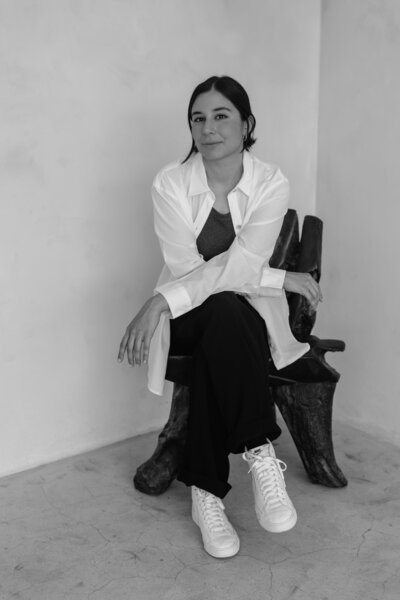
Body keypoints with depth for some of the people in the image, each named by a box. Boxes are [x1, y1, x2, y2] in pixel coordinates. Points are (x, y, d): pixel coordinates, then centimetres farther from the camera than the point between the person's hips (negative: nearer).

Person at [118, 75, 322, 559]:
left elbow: (239, 267, -19)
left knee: (220, 317, -35)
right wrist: (278, 278, -18)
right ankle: (260, 452, -27)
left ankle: (206, 491, -26)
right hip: (188, 319, 0)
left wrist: (161, 302, -31)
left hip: (249, 317, 0)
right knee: (222, 311, -35)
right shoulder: (170, 183, -7)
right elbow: (185, 269, -15)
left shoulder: (271, 184, -7)